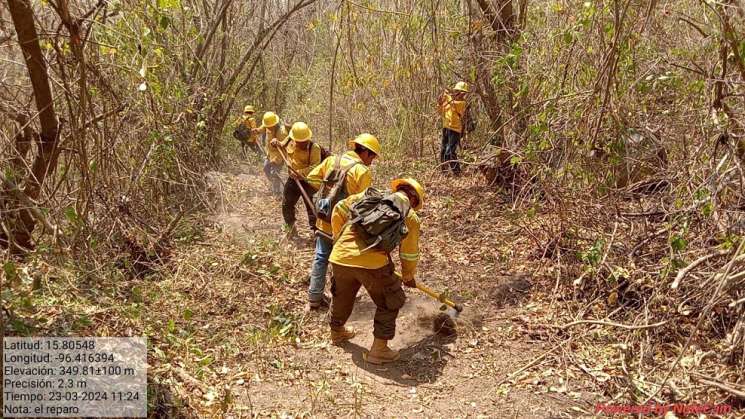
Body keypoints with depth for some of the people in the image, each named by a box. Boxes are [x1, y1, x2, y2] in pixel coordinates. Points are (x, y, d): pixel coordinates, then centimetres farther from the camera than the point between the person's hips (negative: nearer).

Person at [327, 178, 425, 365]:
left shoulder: (369, 195, 16)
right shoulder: (410, 217, 8)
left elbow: (339, 210, 12)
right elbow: (409, 253, 13)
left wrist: (340, 237, 25)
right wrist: (408, 277, 31)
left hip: (340, 256, 5)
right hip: (372, 262, -4)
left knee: (341, 296, 29)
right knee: (389, 302, 18)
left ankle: (336, 332, 52)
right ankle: (378, 349, 21)